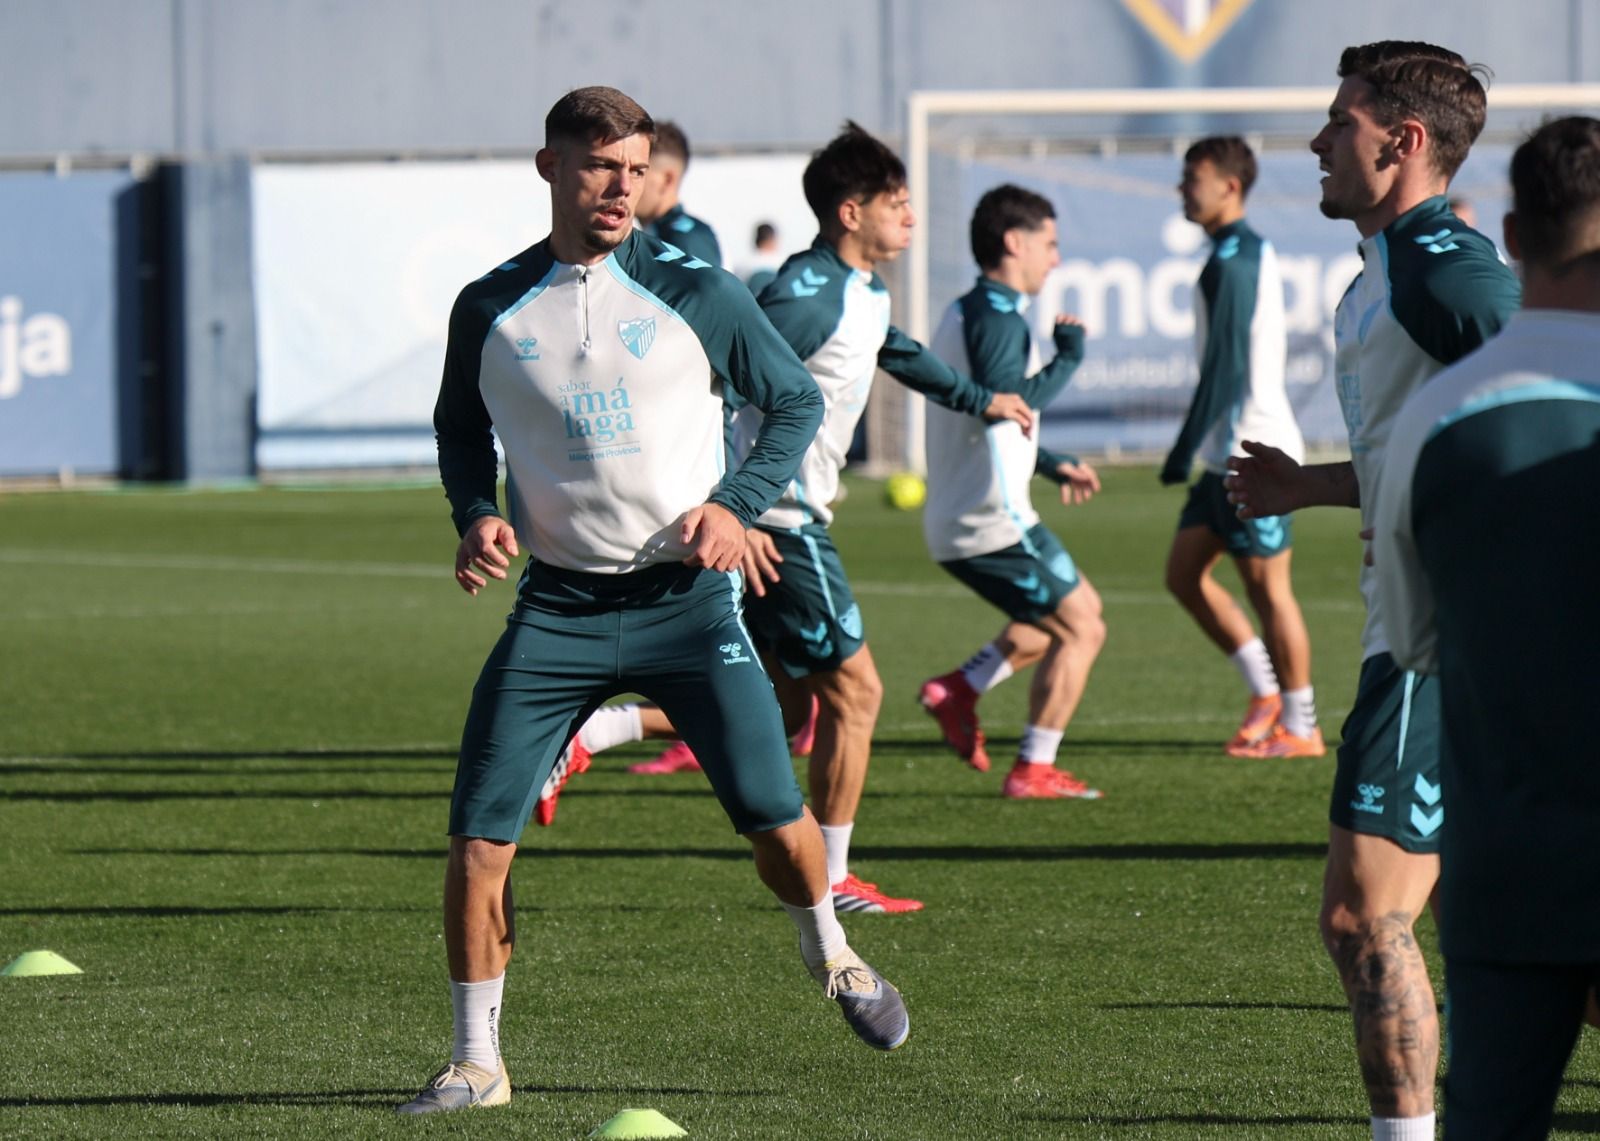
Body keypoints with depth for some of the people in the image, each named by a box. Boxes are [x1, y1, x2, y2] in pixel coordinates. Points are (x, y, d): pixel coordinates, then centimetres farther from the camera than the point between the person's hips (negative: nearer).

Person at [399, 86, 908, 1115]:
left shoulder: (696, 294, -3)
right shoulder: (491, 311, 2)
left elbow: (796, 402, 8)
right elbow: (461, 427, 19)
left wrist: (737, 506, -6)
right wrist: (477, 516, -1)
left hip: (687, 597, -1)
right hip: (558, 605, 1)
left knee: (775, 820, -4)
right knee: (481, 833, -10)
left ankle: (832, 957, 29)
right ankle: (477, 1062, 3)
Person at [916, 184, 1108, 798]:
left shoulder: (966, 313, 18)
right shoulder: (996, 320, -16)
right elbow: (1006, 399, -31)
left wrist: (1052, 466, 27)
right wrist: (1068, 357, -18)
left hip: (955, 520, 10)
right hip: (991, 522, -10)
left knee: (1077, 607, 22)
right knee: (1081, 630, -1)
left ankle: (960, 688, 10)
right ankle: (1033, 770, -1)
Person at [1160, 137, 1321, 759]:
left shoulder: (1231, 262, -16)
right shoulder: (1256, 253, 15)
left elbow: (1226, 365, -21)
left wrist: (1187, 447, -19)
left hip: (1252, 450, -10)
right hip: (1232, 452, 10)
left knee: (1267, 585, -3)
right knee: (1184, 571, 11)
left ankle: (1300, 726, 4)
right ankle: (1268, 693, 15)